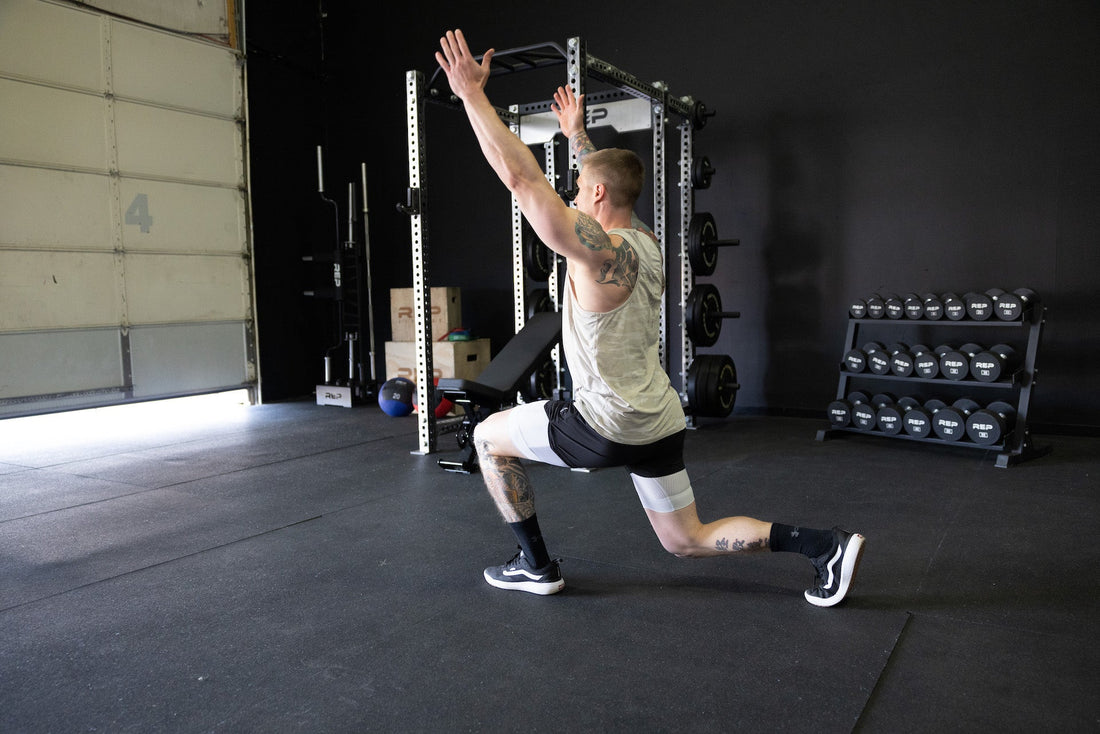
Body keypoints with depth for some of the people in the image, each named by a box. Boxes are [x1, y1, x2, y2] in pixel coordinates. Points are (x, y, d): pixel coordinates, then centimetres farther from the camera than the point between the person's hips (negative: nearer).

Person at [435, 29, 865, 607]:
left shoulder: (599, 251, -18)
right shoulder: (643, 241, 7)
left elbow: (520, 175, -22)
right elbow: (609, 180, 28)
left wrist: (472, 93, -16)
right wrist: (578, 135, 35)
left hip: (609, 424, -9)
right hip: (659, 422, 9)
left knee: (488, 437, 13)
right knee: (688, 541, 20)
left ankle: (535, 565, 18)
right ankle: (825, 547, 9)